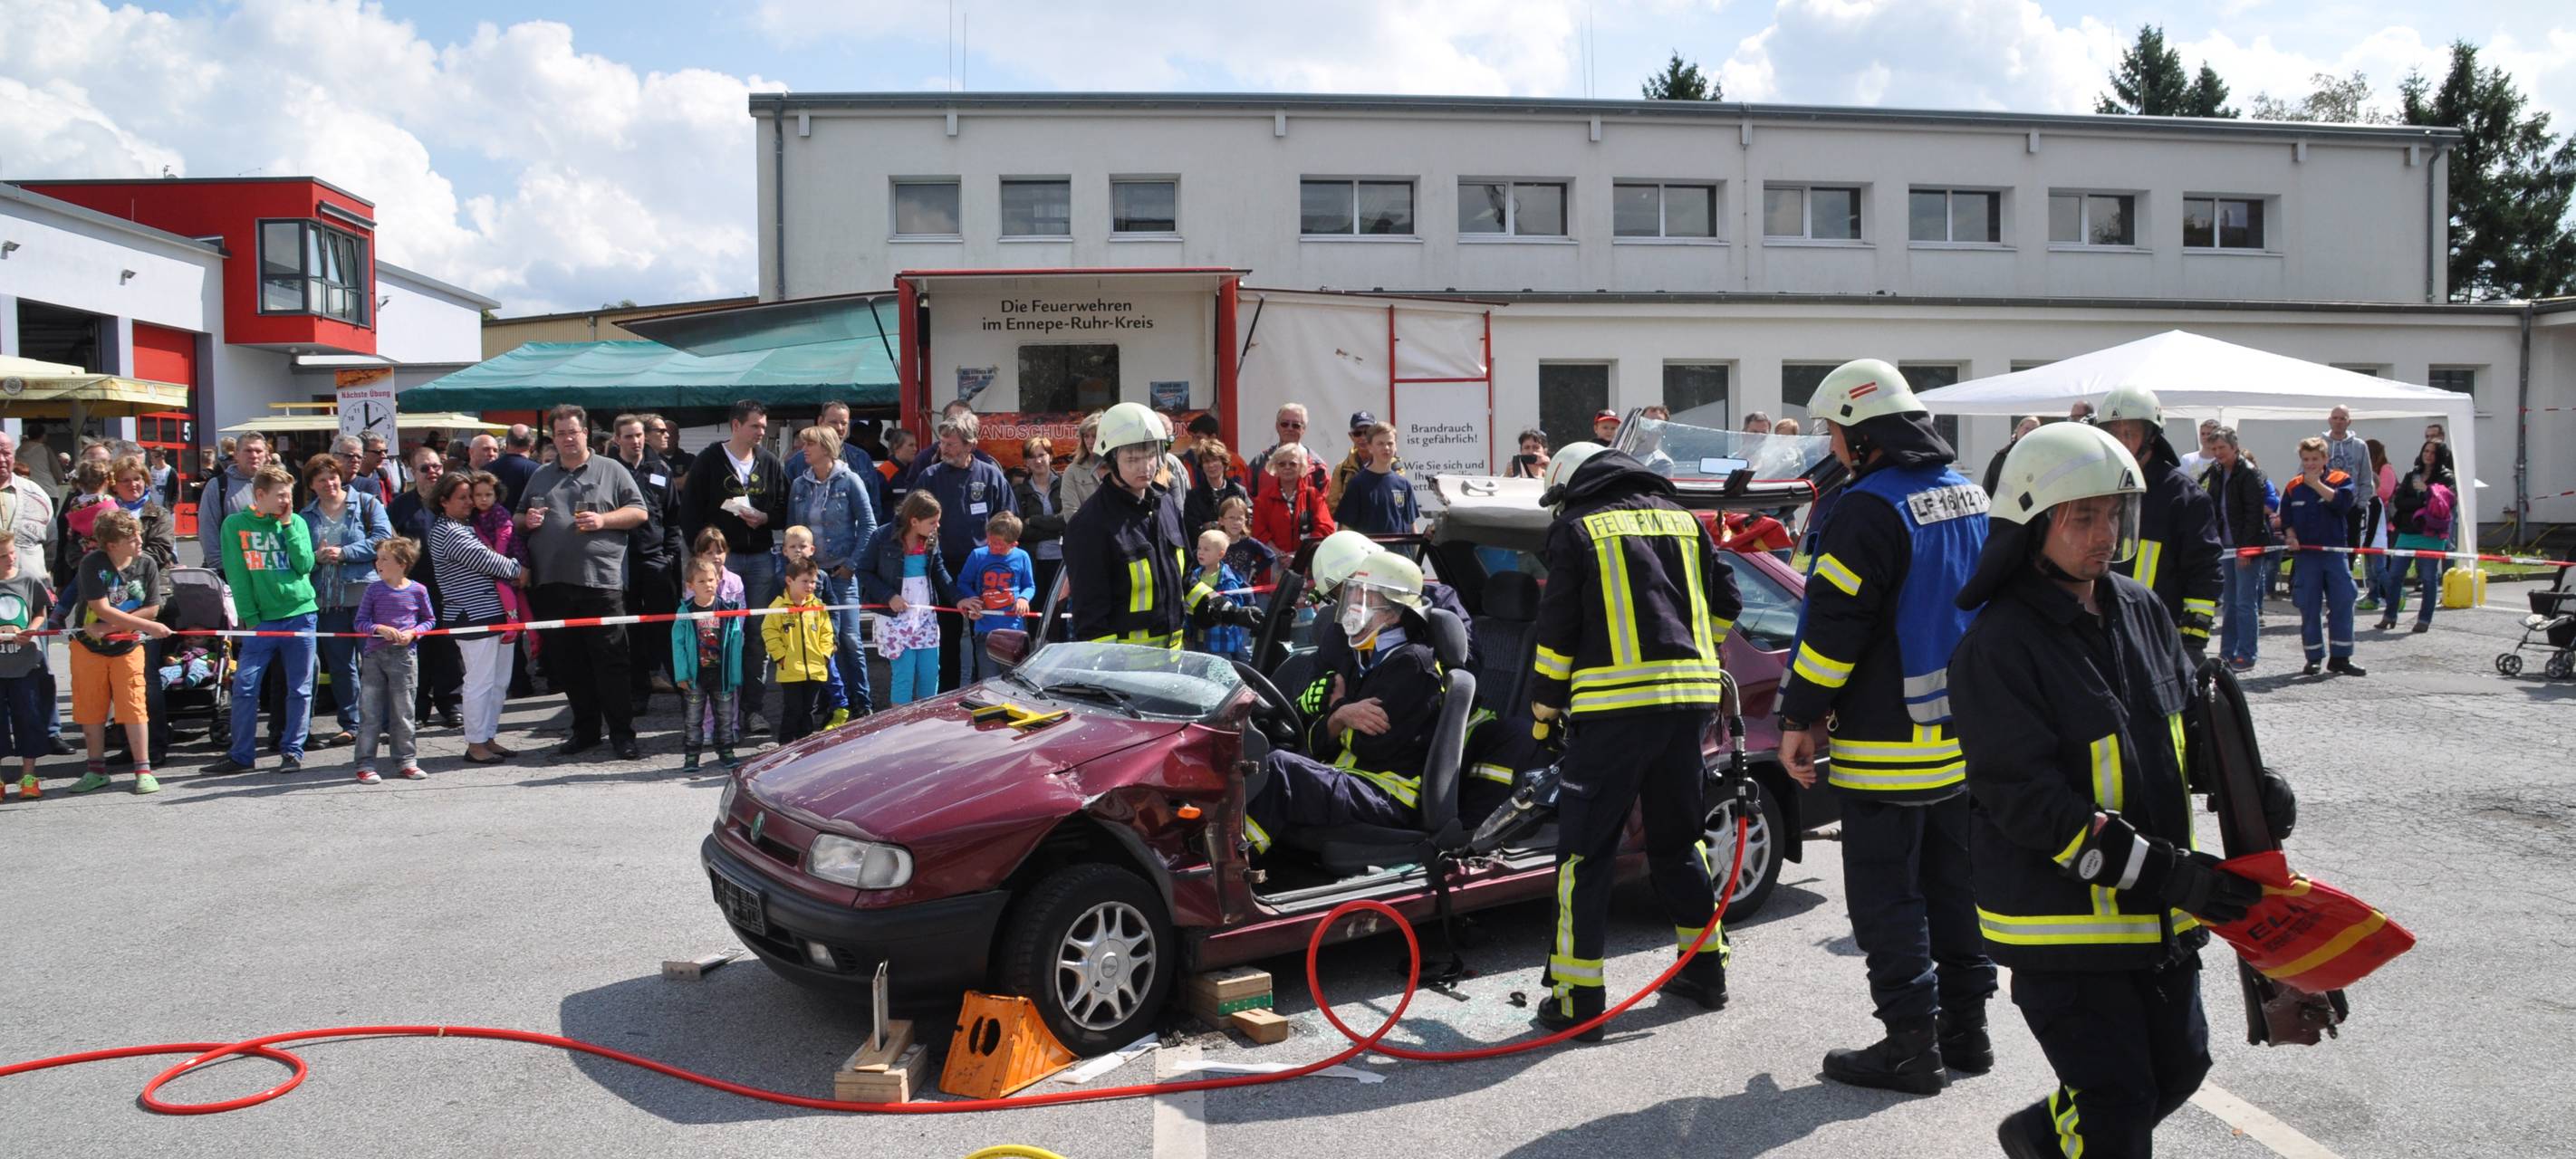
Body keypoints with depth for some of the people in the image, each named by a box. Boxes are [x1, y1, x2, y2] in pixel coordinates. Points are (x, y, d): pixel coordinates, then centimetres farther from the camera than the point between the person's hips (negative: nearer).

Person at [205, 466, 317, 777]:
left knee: (299, 689, 3)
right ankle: (241, 755, 6)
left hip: (300, 614, 1)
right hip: (261, 619, -1)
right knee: (244, 687, -3)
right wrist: (250, 618, -6)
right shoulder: (235, 524, 2)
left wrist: (287, 525, -6)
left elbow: (305, 565, -5)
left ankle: (292, 751, 12)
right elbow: (237, 576, 0)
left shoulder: (296, 523, 6)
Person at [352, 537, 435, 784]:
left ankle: (406, 761, 17)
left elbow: (429, 620, 10)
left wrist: (413, 633, -8)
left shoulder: (418, 590, -1)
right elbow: (359, 622, 2)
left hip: (404, 656, -1)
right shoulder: (374, 589, 1)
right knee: (369, 713, 1)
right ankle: (365, 765, 6)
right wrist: (380, 629, -16)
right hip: (374, 655, 1)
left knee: (403, 712, 7)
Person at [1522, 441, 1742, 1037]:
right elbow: (1726, 602, 18)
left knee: (1587, 851, -1)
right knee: (1677, 836, 20)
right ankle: (1704, 968, 29)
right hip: (1689, 699, 6)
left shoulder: (1577, 529, 1)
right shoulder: (1683, 520, 17)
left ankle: (1579, 999, -1)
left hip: (1614, 704, -6)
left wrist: (1545, 698, 8)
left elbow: (1558, 625, -2)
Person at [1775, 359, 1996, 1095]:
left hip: (1889, 744, -9)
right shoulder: (1969, 496, 11)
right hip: (1966, 732, 9)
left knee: (1885, 896, 1)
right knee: (1953, 882, 17)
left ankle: (1911, 1046, 5)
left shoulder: (1869, 508, -18)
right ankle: (1965, 1028, 26)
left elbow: (1833, 622, -20)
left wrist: (1800, 717, -13)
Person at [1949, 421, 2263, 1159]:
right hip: (2060, 923, -8)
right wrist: (2163, 871, -26)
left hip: (2158, 917, 8)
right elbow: (2023, 797, -23)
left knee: (2178, 1068, 22)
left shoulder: (2141, 610, 5)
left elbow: (2190, 720, 17)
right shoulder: (1999, 645, -19)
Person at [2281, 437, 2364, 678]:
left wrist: (2317, 484, -16)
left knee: (2341, 604, -1)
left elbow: (2342, 502, -17)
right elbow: (2286, 518, 12)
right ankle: (2313, 657, 10)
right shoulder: (2294, 487, 9)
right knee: (2309, 608, 3)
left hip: (2335, 552, -1)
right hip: (2305, 554, 1)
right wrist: (2291, 537, -5)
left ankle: (2340, 657, 6)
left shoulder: (2340, 480, 2)